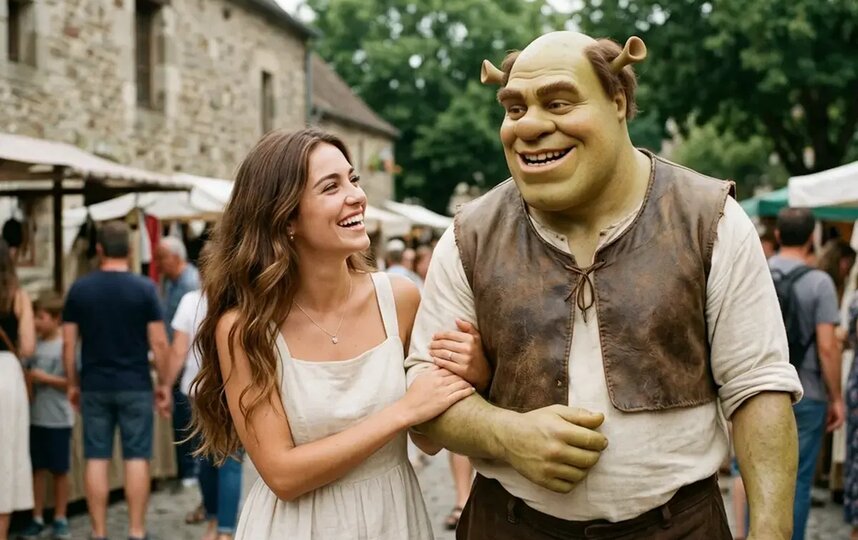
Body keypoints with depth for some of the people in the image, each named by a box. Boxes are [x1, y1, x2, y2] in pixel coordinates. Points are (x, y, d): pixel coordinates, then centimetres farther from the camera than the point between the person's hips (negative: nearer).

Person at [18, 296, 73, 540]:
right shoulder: (34, 344, 4)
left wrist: (45, 378, -17)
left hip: (58, 419, -4)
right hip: (35, 417, 4)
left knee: (59, 471, 8)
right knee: (37, 469, 9)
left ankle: (60, 519, 18)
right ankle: (37, 519, 17)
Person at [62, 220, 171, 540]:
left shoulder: (79, 289, 1)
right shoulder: (144, 288, -5)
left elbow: (68, 343, 2)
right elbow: (158, 342, -6)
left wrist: (73, 384, 12)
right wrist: (164, 384, 2)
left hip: (94, 386, 2)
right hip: (135, 385, -2)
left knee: (96, 459, 6)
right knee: (136, 458, 3)